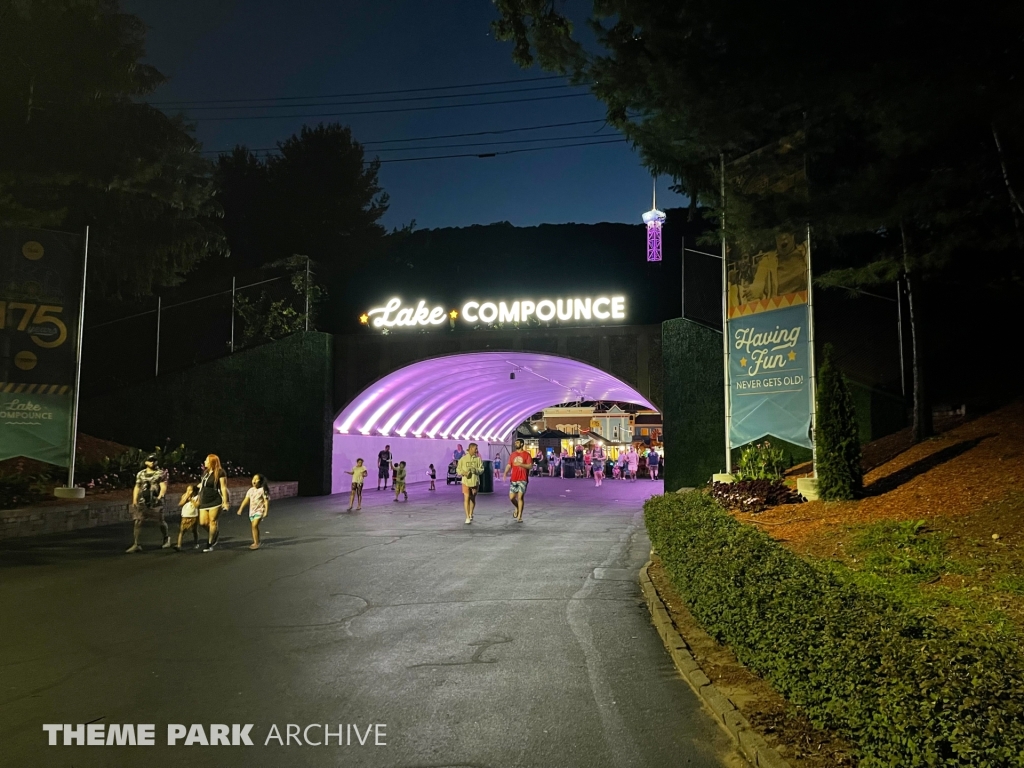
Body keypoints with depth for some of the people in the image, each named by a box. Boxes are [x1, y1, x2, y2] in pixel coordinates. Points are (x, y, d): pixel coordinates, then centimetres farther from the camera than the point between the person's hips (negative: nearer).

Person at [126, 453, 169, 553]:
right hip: (142, 502, 3)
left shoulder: (161, 473, -1)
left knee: (160, 522, 6)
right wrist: (134, 501, 8)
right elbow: (137, 488, 17)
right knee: (136, 521, -10)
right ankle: (136, 544, -7)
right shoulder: (140, 474, 12)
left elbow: (163, 487, -9)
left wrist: (160, 496, -25)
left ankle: (166, 538, 33)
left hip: (156, 502, -3)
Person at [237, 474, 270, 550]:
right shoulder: (250, 490, 8)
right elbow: (246, 500, 11)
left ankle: (257, 543, -13)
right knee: (253, 526, 11)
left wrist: (266, 512, -15)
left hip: (259, 511, -6)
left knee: (255, 525, -18)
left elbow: (266, 501, -10)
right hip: (252, 511, 7)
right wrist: (240, 509, 5)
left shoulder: (263, 490, -9)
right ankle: (255, 542, 22)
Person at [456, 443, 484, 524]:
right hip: (466, 481, -2)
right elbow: (458, 469, 2)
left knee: (473, 499, 14)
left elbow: (481, 470, -1)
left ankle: (471, 515, 33)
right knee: (466, 498, -10)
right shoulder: (463, 459, -4)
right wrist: (463, 472, -18)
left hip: (475, 482, 2)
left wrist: (475, 470, -21)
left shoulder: (478, 459, 0)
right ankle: (467, 517, -8)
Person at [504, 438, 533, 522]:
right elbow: (509, 465, 10)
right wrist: (505, 472, -8)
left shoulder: (526, 455, 0)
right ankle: (517, 508, 34)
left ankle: (519, 516, -4)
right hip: (514, 479, 4)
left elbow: (530, 466, -7)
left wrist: (521, 464, -21)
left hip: (523, 480, -4)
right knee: (511, 497, 2)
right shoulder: (512, 454, 12)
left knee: (520, 497, -9)